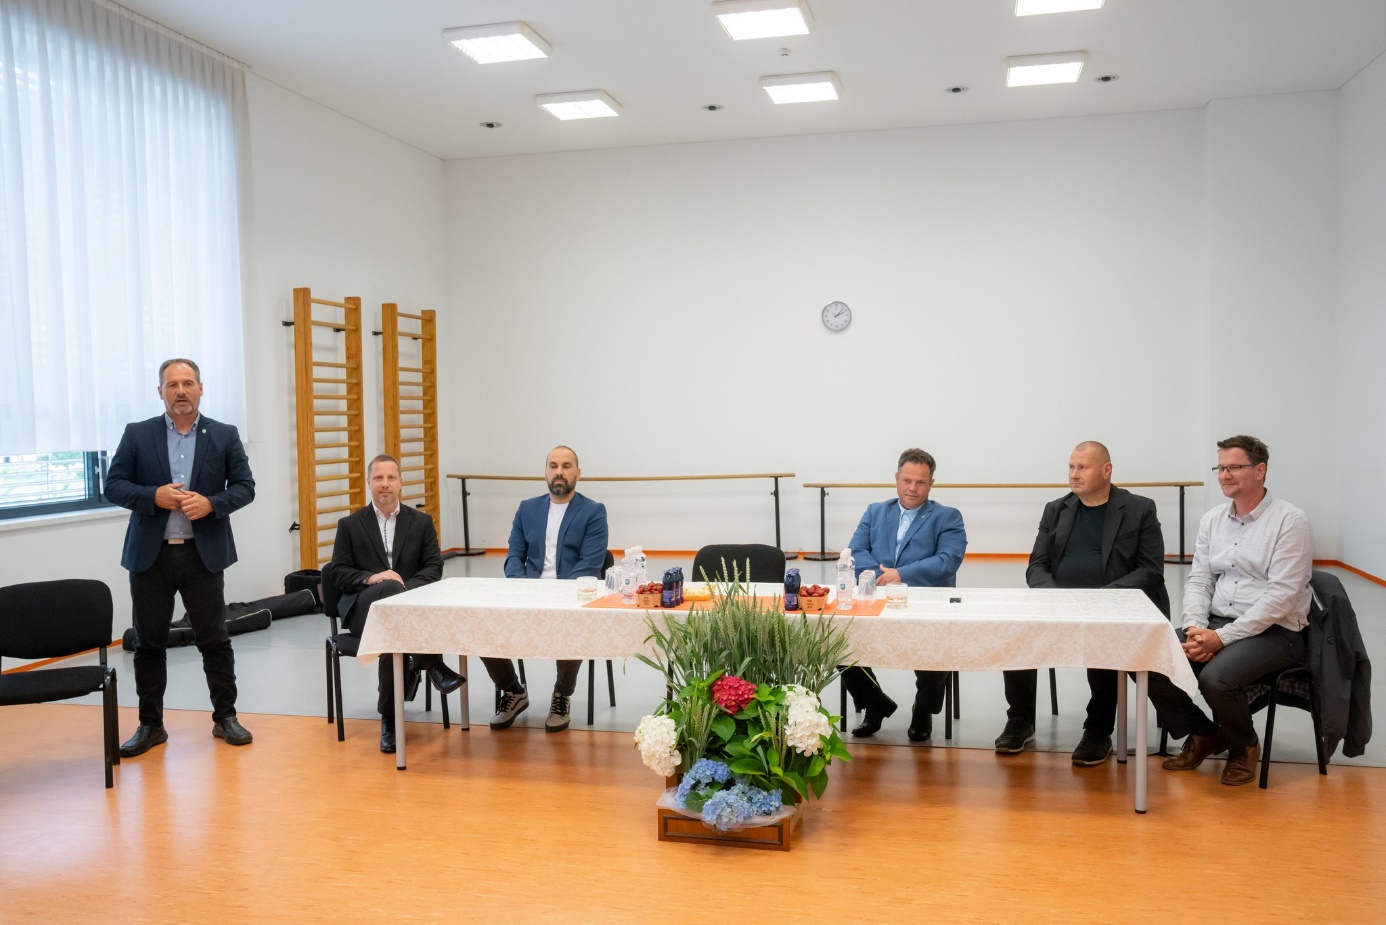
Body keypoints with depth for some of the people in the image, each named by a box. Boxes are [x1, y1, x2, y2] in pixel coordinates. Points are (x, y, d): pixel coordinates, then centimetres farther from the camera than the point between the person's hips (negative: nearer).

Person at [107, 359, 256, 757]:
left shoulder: (225, 435, 3)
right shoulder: (137, 434, 4)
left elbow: (245, 486, 2)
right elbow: (113, 485, 1)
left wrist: (211, 503, -16)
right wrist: (154, 496, -16)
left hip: (204, 554, -1)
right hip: (150, 555, 1)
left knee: (214, 638, 6)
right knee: (149, 642, 8)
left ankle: (225, 716, 17)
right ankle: (150, 724, 20)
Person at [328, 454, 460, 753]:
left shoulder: (421, 522, 15)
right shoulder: (350, 525, 12)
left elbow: (434, 568, 6)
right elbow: (338, 572, 4)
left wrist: (407, 586, -15)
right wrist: (371, 578, -17)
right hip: (364, 607, -1)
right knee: (390, 590, -38)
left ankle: (390, 720, -29)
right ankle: (431, 664, -37)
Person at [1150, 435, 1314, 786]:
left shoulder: (1290, 520, -10)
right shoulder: (1212, 519, 10)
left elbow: (1281, 595, -17)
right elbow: (1198, 579, 10)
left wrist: (1222, 637, -21)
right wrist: (1195, 628, -10)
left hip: (1274, 631, -6)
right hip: (1215, 625, 6)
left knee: (1215, 677, -32)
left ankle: (1244, 747, 3)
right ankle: (1202, 734, 11)